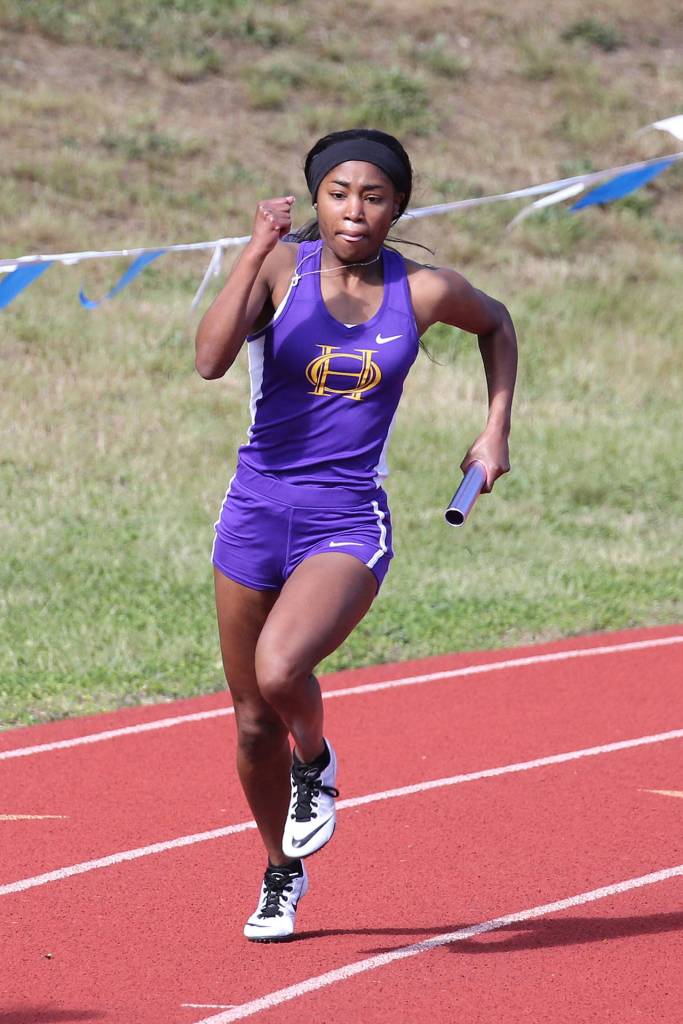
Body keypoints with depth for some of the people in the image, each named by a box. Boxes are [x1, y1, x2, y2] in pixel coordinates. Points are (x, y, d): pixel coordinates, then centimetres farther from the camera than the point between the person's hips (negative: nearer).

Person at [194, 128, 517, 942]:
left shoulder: (423, 292, -3)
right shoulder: (283, 268, -6)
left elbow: (495, 325, 20)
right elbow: (210, 359, -23)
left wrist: (496, 430, 12)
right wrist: (258, 250, -26)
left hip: (348, 524, -1)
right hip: (256, 513, 2)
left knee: (280, 670, -28)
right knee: (254, 724, 10)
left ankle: (315, 762, 7)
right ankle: (281, 873, 36)